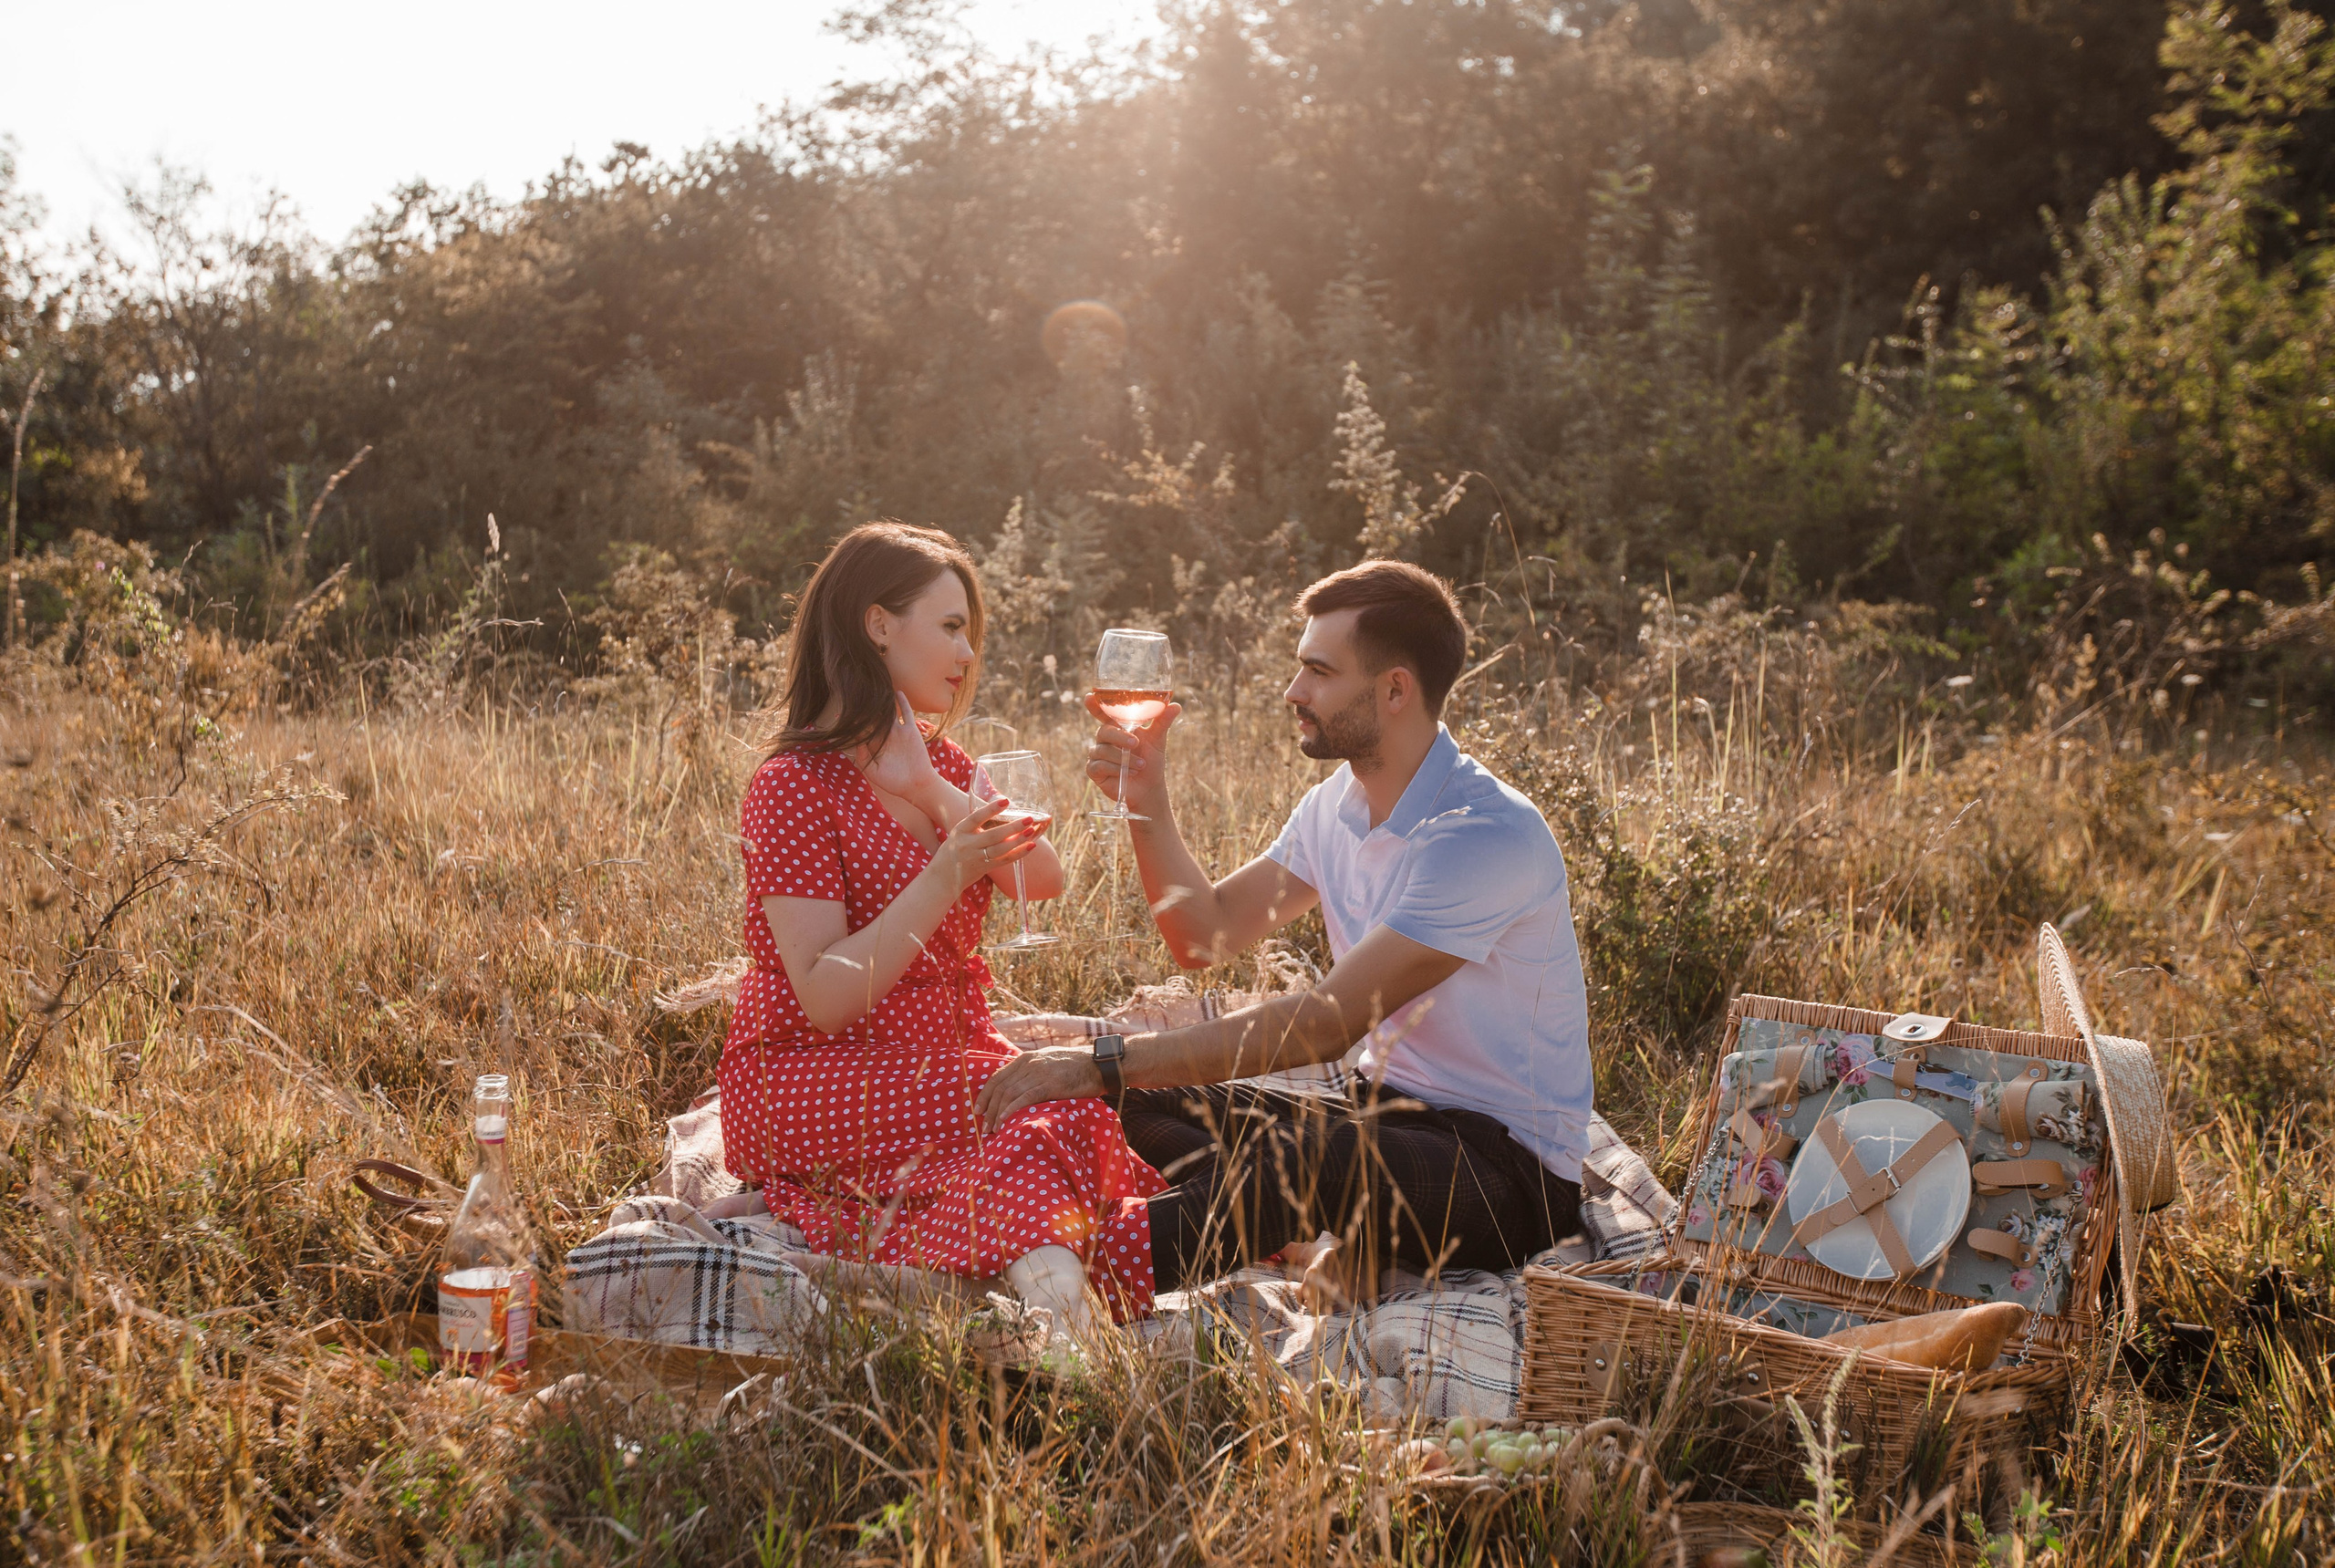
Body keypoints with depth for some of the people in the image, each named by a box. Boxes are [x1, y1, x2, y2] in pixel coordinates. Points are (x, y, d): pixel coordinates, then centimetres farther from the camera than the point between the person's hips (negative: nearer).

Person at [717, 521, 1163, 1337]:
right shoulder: (795, 786, -10)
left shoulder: (940, 764, 16)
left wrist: (930, 790, -12)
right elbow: (825, 999, -19)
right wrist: (945, 878, -26)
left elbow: (1044, 877, -2)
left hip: (942, 1056, 7)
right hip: (806, 1081, -7)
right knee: (1049, 1110, -30)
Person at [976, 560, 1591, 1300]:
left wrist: (1107, 1061, -29)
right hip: (1383, 1117, 9)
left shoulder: (1489, 836, -22)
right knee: (1138, 1101, -8)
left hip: (1508, 1176, -9)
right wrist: (1148, 802, -3)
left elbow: (1330, 1023, -28)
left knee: (1297, 1157, -39)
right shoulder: (1336, 806, 7)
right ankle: (1334, 1239, -23)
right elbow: (1206, 934, 14)